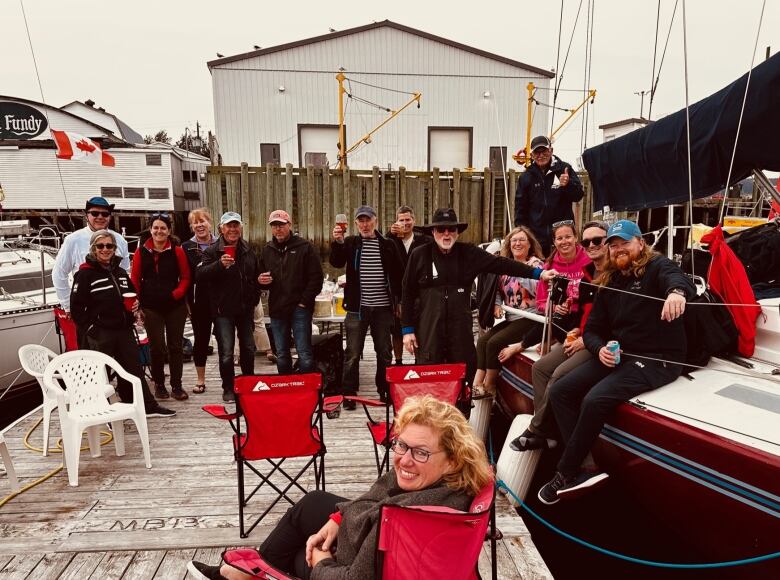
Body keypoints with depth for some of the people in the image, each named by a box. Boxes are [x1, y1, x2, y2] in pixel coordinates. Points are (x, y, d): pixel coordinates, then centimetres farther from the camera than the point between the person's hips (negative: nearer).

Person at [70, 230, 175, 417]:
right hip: (100, 335, -6)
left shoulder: (120, 272, 13)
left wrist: (135, 304, 4)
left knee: (134, 368, 13)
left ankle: (148, 406, 22)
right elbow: (76, 307, -11)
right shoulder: (85, 274, -7)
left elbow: (132, 294, 25)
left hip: (124, 331, 6)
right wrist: (89, 329, -16)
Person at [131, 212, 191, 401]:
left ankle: (176, 386, 15)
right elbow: (135, 279, 5)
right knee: (157, 347, 6)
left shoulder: (177, 251, 0)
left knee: (176, 346, 6)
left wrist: (177, 293, -13)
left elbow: (185, 277, 1)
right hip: (151, 307, 0)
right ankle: (159, 384, 22)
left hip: (175, 306, 0)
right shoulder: (141, 252, 3)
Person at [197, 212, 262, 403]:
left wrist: (254, 299, 13)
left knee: (248, 349, 14)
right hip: (223, 310, -5)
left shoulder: (248, 251, 9)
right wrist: (219, 264, -34)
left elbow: (257, 277, 20)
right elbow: (199, 276, -20)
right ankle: (228, 388, 12)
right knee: (226, 353, -4)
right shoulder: (212, 251, -7)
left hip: (245, 308, 5)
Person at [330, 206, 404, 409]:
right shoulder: (350, 243, 4)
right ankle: (349, 394, 13)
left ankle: (385, 392, 27)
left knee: (384, 353, 12)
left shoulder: (387, 245, 6)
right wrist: (337, 242, -27)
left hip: (383, 307, 2)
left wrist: (399, 300, 7)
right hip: (357, 307, -1)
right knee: (352, 354, 2)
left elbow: (399, 273, 10)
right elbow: (336, 263, -11)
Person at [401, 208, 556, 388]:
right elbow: (408, 294, 1)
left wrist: (538, 273, -9)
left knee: (463, 375, 9)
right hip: (428, 328, -2)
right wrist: (407, 329, -2)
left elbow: (500, 264, -2)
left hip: (460, 327, 2)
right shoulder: (419, 255, 0)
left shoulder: (469, 253, 4)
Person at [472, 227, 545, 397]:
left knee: (494, 343, -19)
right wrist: (497, 304, 0)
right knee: (482, 340, -12)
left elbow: (535, 288, -21)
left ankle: (489, 386, -5)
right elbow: (499, 290, 17)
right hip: (510, 318, 7)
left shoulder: (535, 263, -6)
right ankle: (477, 383, -14)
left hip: (529, 318, -7)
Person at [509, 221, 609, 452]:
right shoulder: (587, 276, 15)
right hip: (583, 338, 9)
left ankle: (537, 430, -6)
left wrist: (587, 338, -17)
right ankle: (547, 434, -3)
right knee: (540, 367, -3)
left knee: (561, 374, -24)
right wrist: (576, 331, 5)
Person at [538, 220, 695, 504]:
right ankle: (581, 470, -11)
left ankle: (566, 474, -9)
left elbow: (679, 279, -29)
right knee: (559, 391, -8)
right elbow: (592, 329, 14)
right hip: (617, 355, 7)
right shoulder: (609, 283, 15)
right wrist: (600, 349, -10)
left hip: (658, 359, -7)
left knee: (595, 400, -27)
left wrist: (677, 291, -55)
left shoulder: (657, 267, -4)